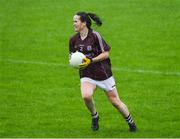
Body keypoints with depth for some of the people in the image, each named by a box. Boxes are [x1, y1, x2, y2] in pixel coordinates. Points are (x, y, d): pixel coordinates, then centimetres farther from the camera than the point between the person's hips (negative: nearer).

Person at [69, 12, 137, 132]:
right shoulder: (73, 40, 2)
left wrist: (91, 61, -22)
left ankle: (131, 122, 26)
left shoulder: (95, 35, -13)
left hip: (103, 73, -3)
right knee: (86, 96, -27)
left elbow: (106, 53, -11)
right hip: (87, 75, 3)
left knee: (115, 101, 4)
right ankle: (94, 116, 1)